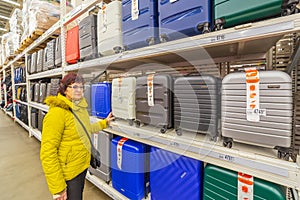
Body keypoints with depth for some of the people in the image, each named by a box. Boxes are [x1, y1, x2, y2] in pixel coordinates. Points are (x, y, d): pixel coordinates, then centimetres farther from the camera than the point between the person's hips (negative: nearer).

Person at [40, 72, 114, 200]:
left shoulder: (80, 107, 1)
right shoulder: (57, 112, -25)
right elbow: (47, 153, -24)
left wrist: (104, 123, 17)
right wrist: (57, 188, -21)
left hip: (82, 166, 8)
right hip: (68, 174, -8)